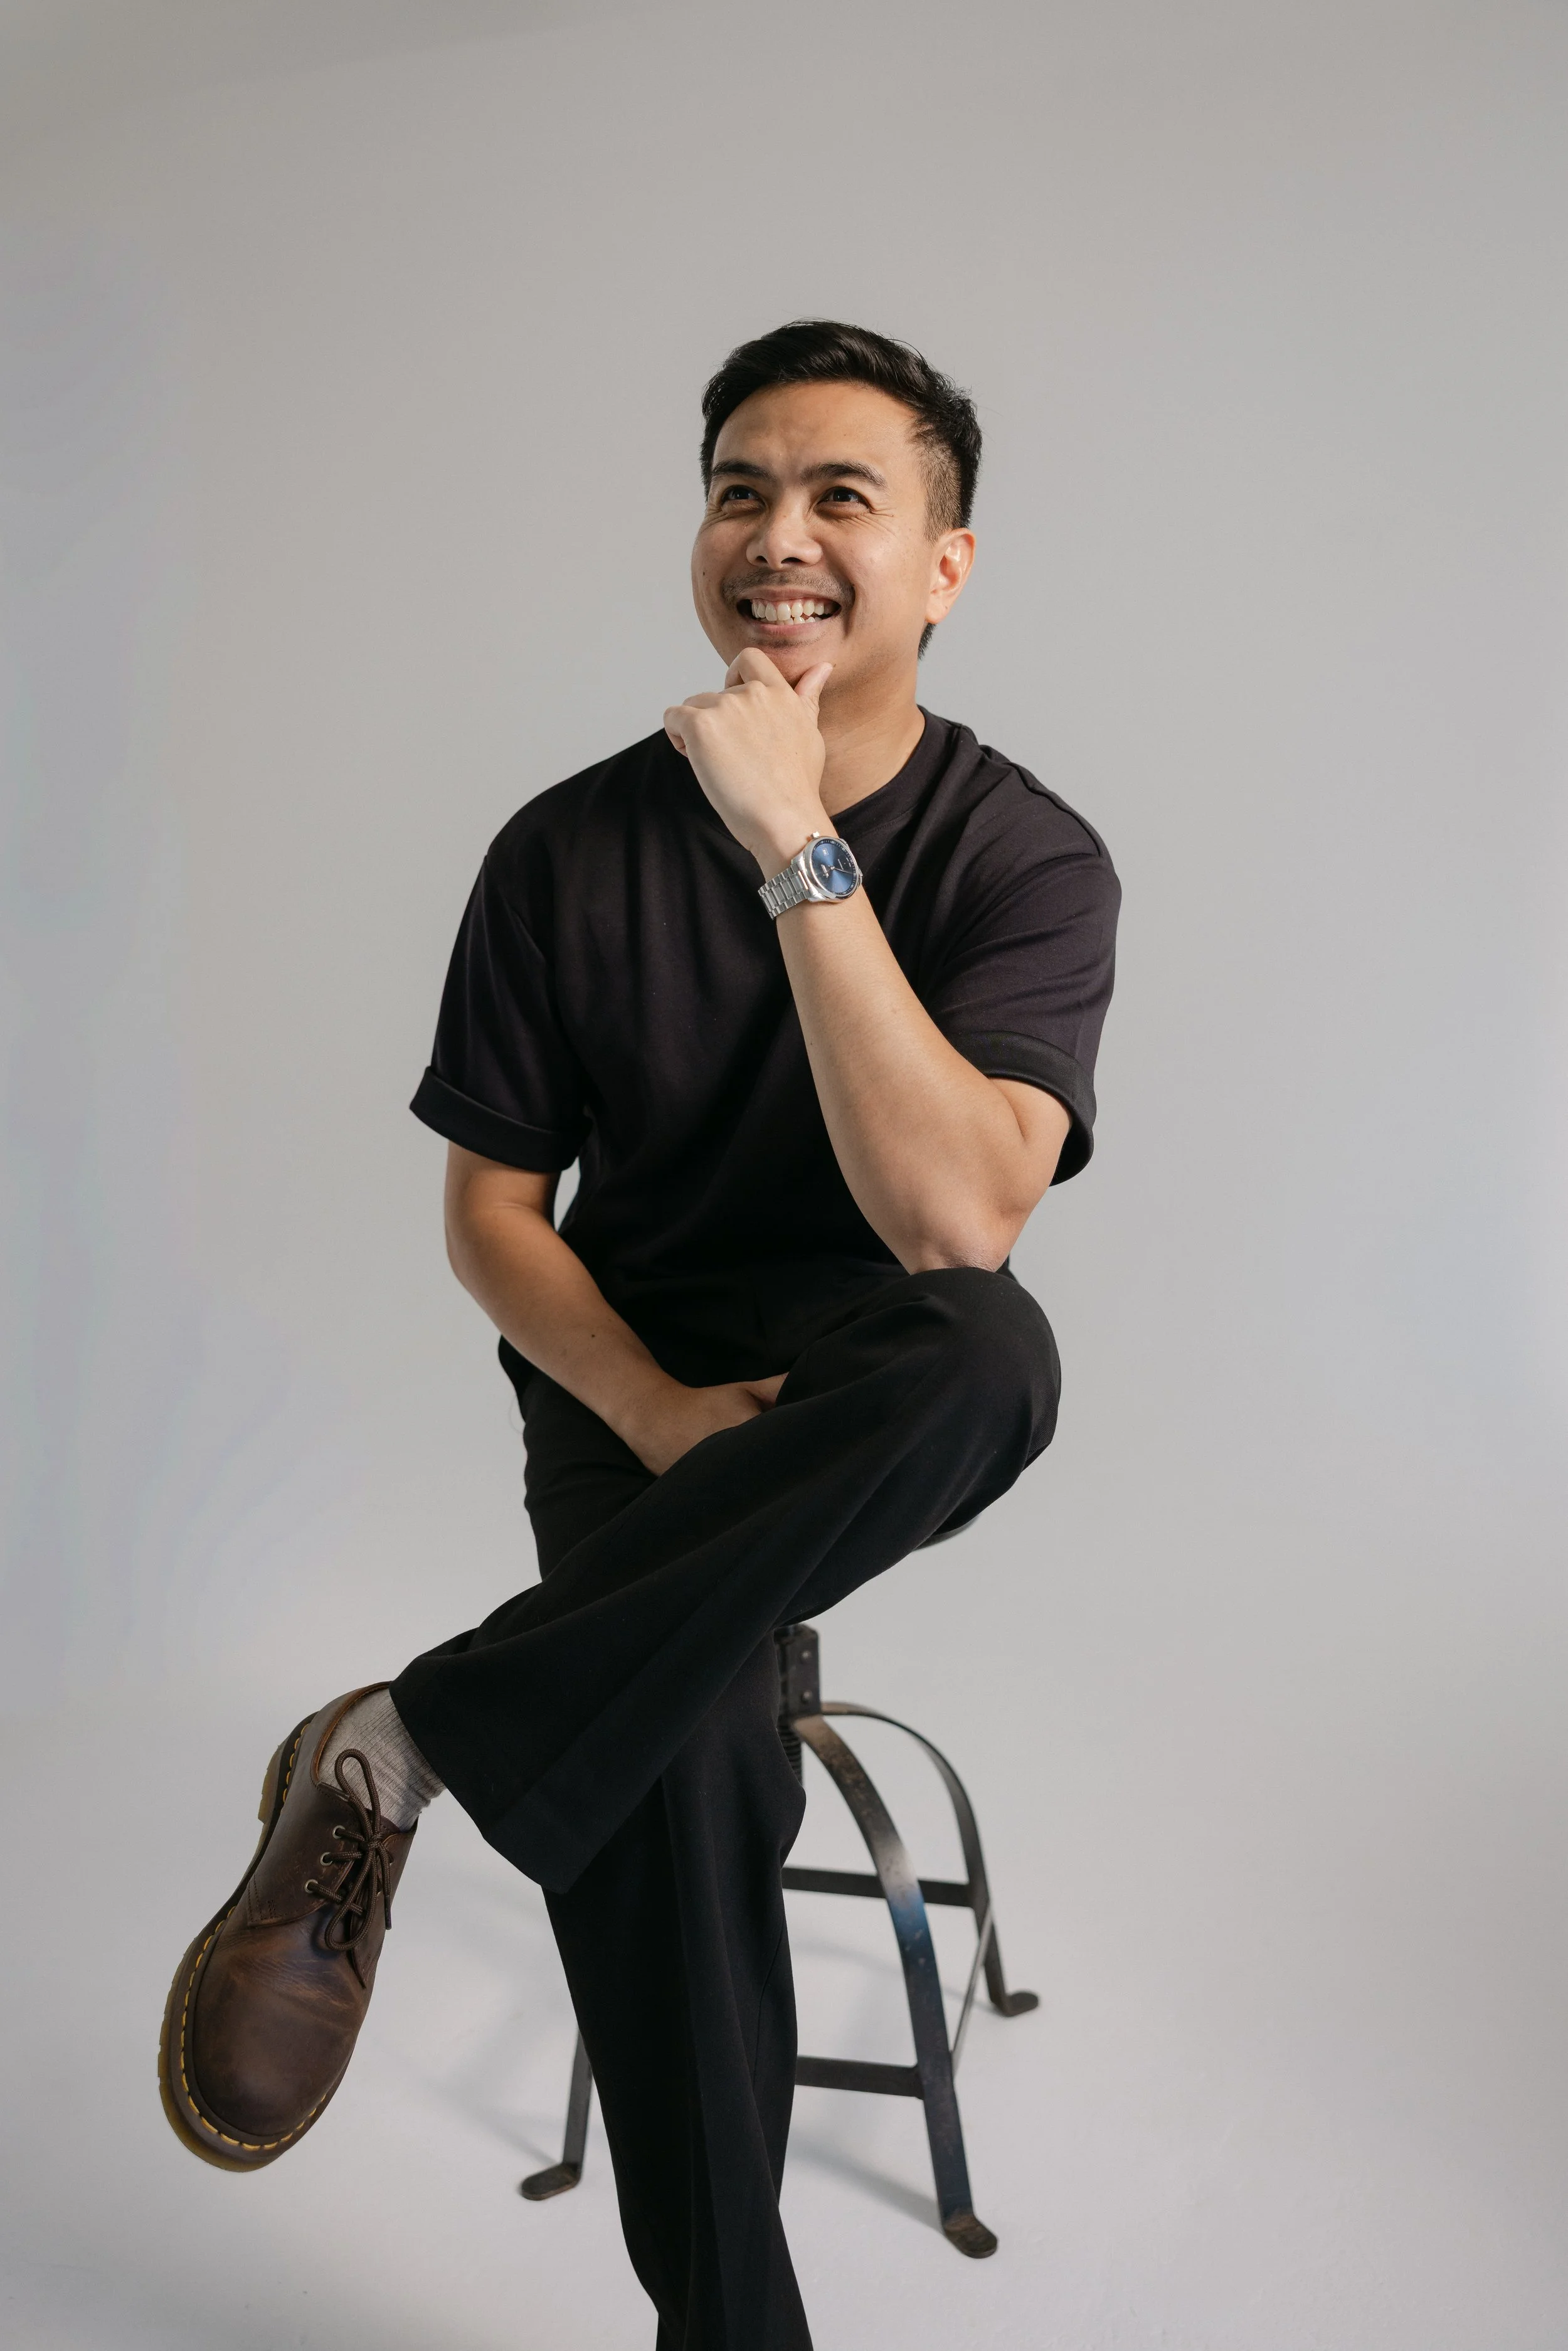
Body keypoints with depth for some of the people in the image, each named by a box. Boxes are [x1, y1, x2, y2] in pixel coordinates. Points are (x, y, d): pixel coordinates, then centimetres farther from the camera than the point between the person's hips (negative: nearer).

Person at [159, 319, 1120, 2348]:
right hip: (631, 1385, 1)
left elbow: (954, 1220, -25)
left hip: (869, 1395, 0)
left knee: (994, 1353, -36)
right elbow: (491, 1213, 1)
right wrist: (660, 1419, -16)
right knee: (670, 1766, -28)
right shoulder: (573, 849, -3)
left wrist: (799, 849, -29)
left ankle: (403, 1745, -24)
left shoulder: (1027, 858, -9)